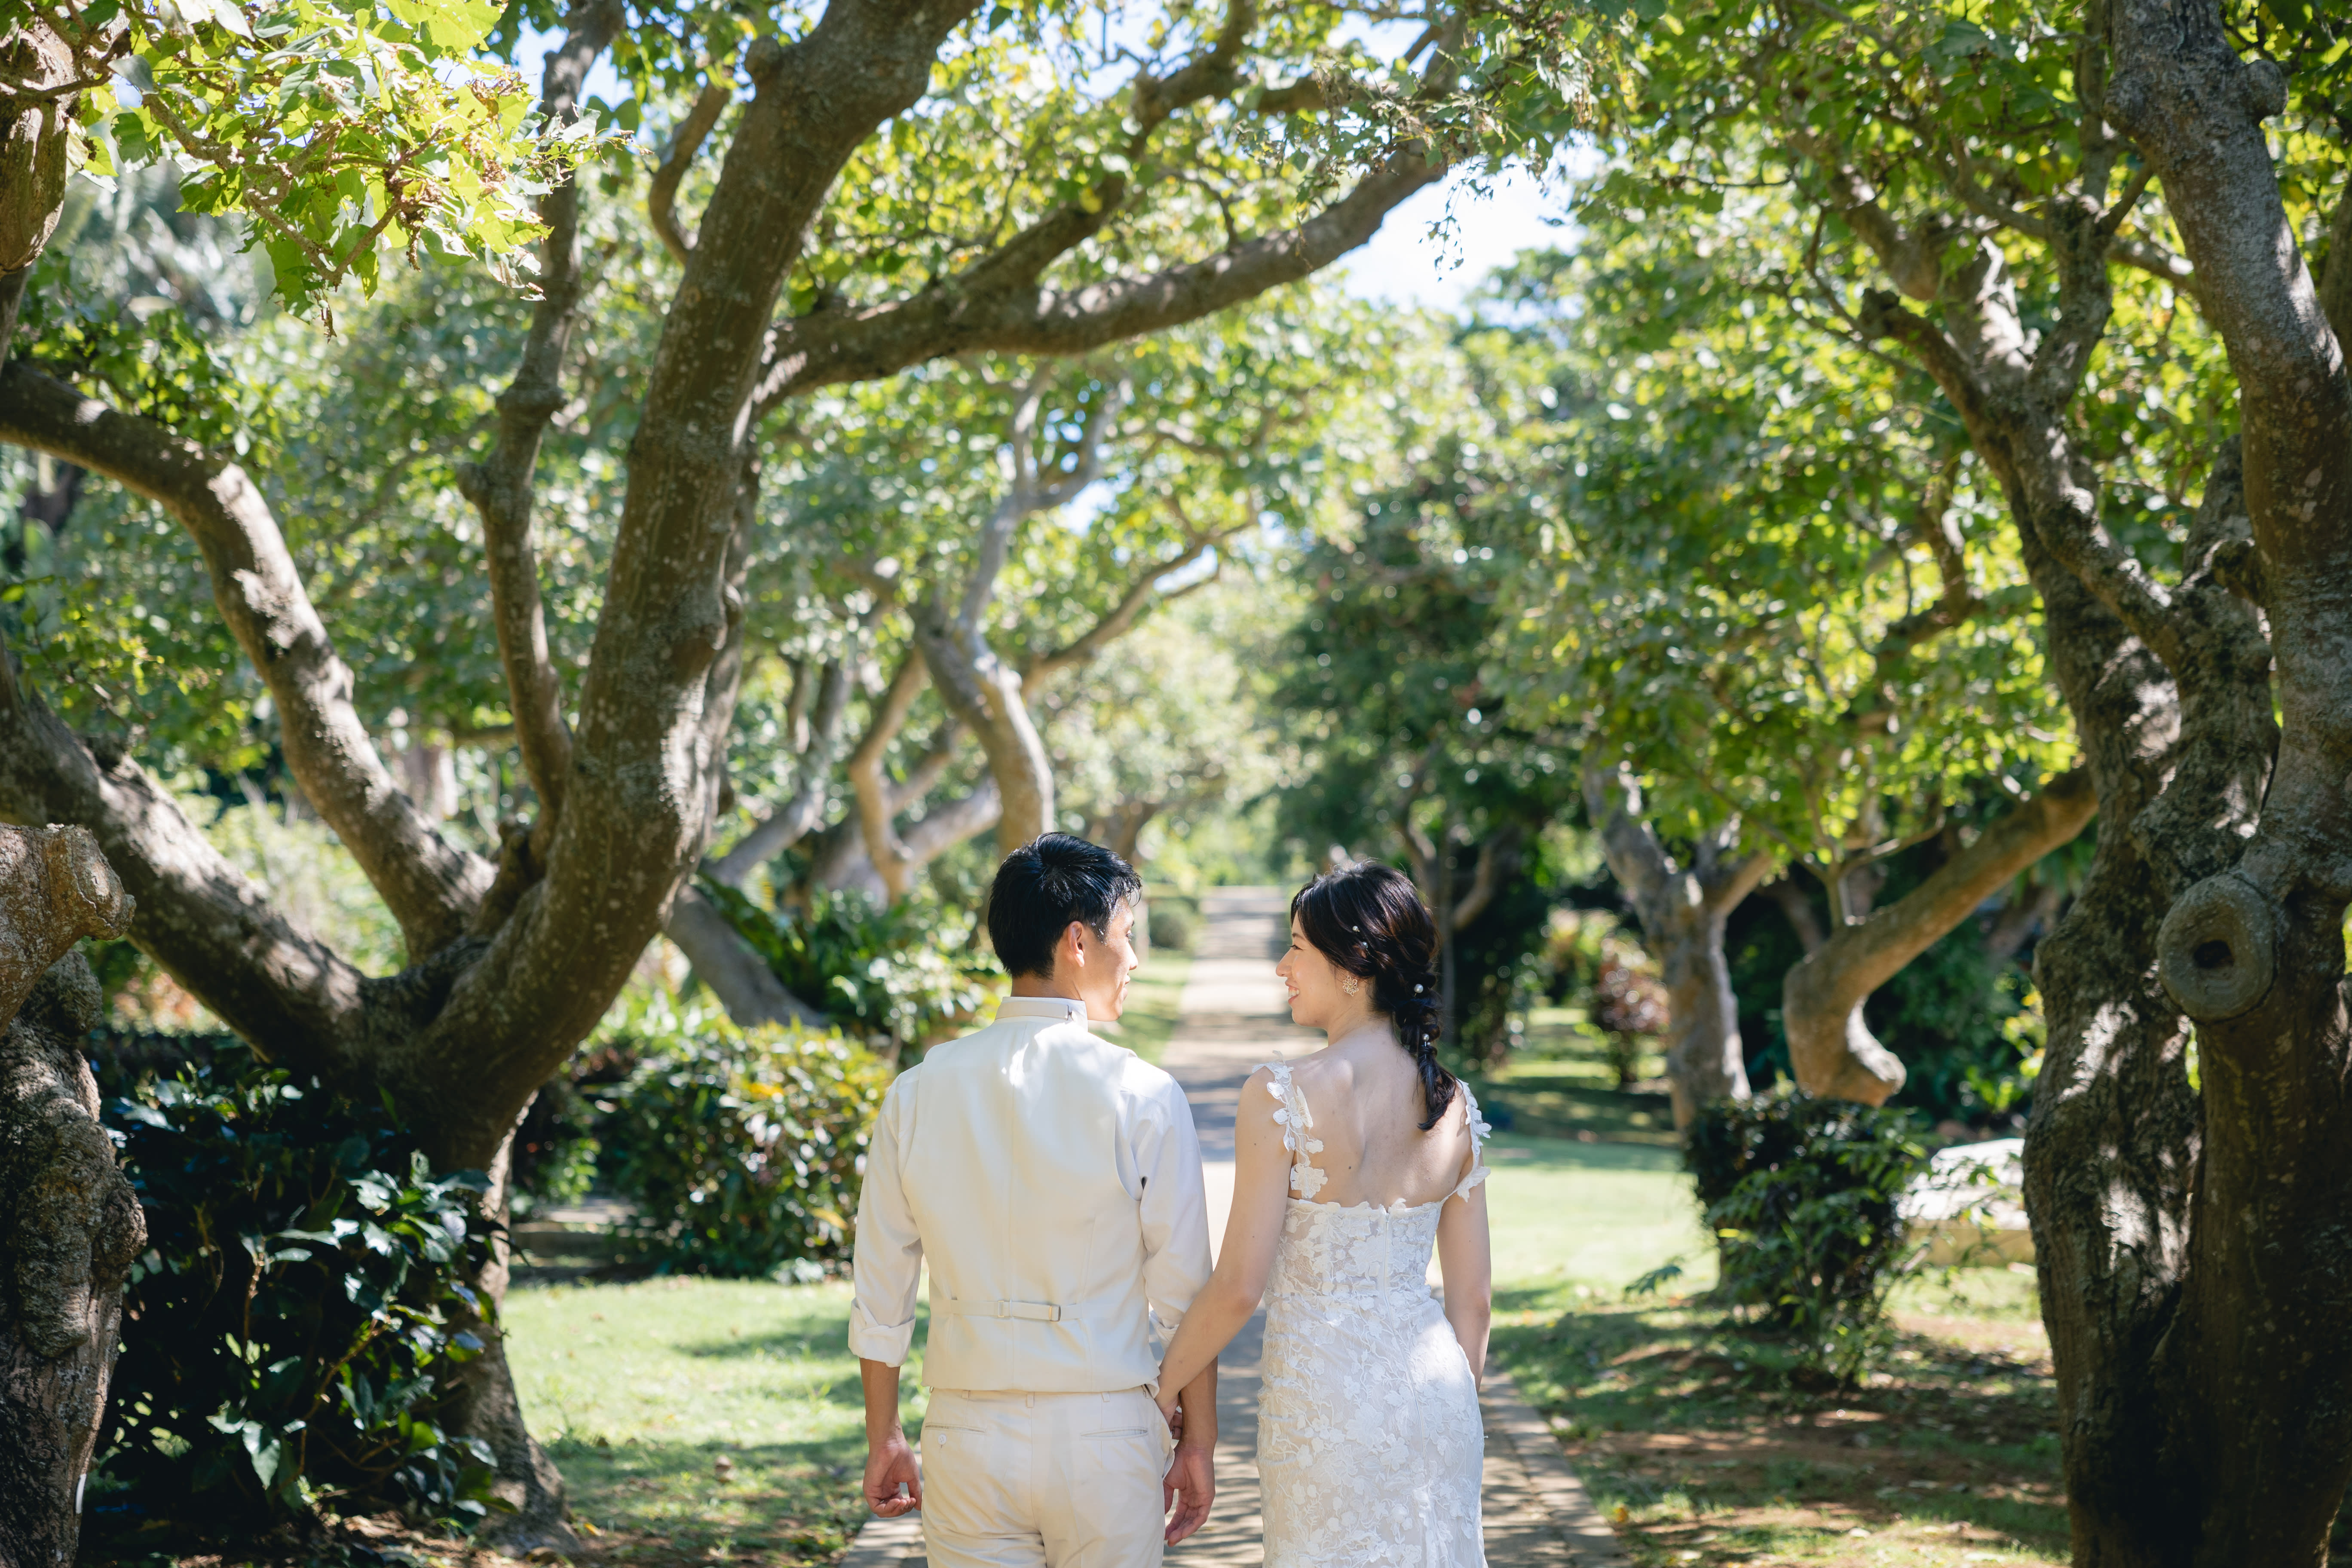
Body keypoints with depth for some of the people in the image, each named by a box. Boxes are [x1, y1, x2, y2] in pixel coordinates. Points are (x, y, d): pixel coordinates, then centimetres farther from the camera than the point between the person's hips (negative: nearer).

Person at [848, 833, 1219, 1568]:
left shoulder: (918, 1094, 0)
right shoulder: (1142, 1097, -10)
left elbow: (880, 1296, 5)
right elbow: (1186, 1295, -6)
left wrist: (883, 1440, 16)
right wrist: (1198, 1444, 5)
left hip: (967, 1433, 3)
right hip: (1104, 1435, -2)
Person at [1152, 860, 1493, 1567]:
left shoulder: (1282, 1095, -15)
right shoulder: (1452, 1103, 1)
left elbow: (1239, 1288, -14)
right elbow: (1473, 1295, 6)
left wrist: (1158, 1389, 0)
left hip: (1323, 1397, -5)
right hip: (1435, 1397, 5)